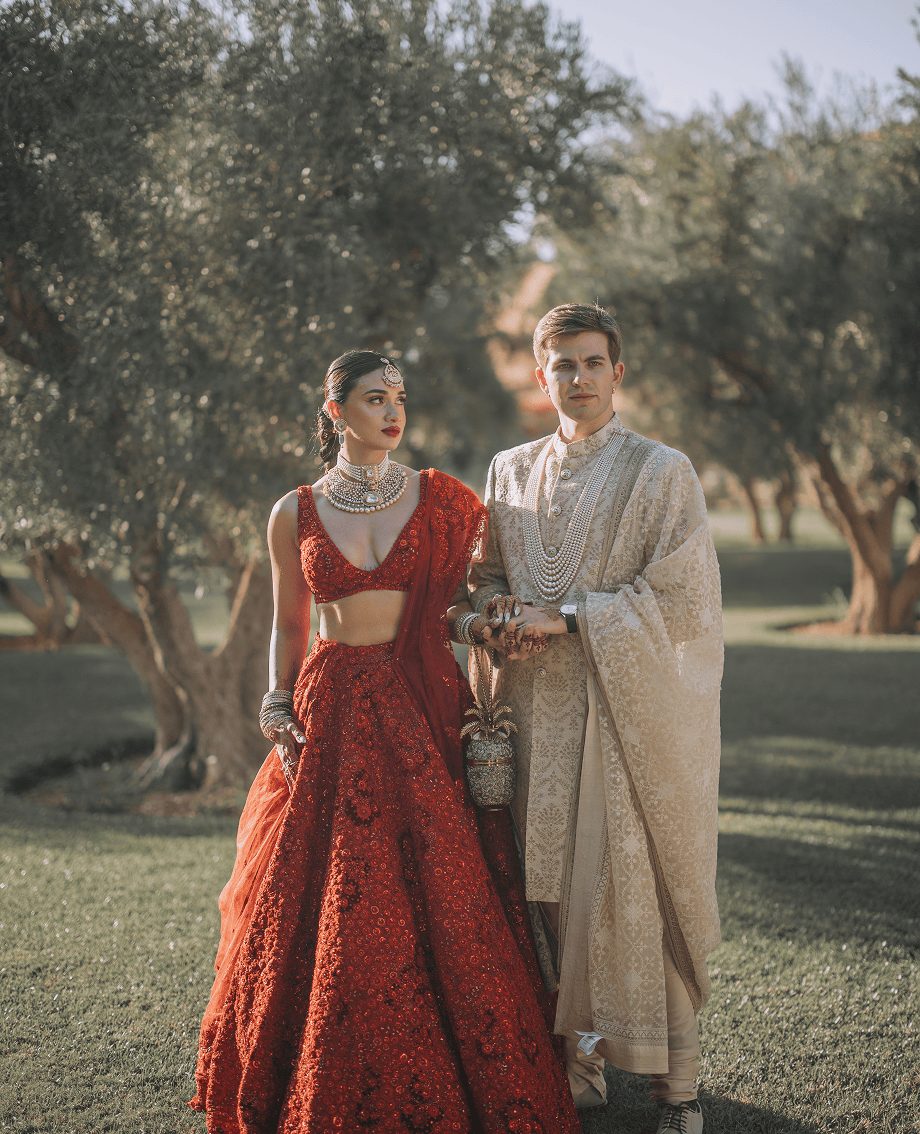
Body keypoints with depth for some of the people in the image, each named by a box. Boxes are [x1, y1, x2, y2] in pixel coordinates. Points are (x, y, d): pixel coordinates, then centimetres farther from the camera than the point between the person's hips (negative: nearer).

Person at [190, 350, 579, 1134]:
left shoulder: (439, 500, 4)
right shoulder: (295, 514, 5)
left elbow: (455, 600, 12)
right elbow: (288, 628, 12)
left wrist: (471, 620, -9)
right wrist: (279, 711, 0)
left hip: (424, 709, 0)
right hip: (332, 716, 0)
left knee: (441, 897, -1)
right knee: (328, 906, 3)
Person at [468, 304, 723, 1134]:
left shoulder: (662, 473, -1)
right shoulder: (511, 473, 13)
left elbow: (680, 597, -9)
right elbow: (490, 575, 20)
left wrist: (568, 617, -12)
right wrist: (493, 607, -4)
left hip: (634, 711, -4)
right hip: (541, 711, 4)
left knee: (637, 885, -4)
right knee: (553, 881, 3)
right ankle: (578, 1056, 16)